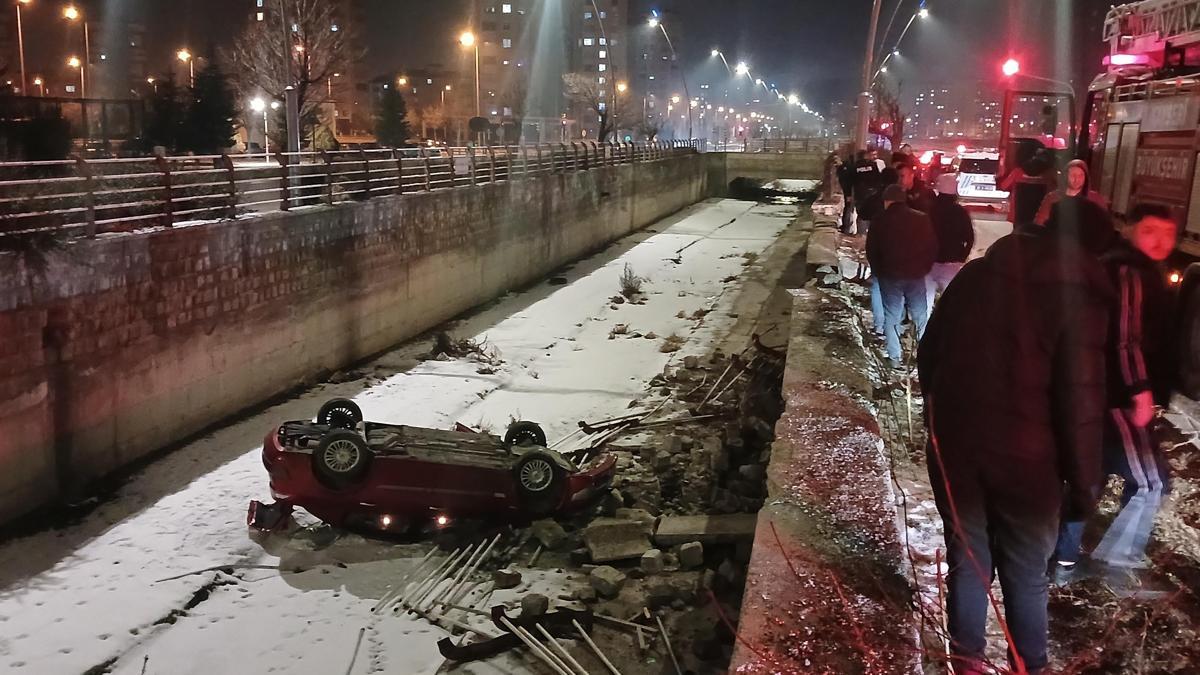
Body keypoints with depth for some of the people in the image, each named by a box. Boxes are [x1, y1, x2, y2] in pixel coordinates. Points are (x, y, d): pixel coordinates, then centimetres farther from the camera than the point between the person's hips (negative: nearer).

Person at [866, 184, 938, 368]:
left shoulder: (881, 222, -4)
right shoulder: (922, 219, 0)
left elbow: (871, 251, 0)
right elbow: (933, 248, 3)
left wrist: (879, 272, 12)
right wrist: (924, 268, 12)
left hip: (890, 277, -1)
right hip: (916, 276, 1)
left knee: (892, 317, 6)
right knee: (921, 316, 11)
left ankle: (895, 357, 4)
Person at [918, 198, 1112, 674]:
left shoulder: (977, 272, 3)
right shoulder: (1079, 294, -12)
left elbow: (928, 352, 10)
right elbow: (1080, 401, -14)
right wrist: (1084, 482, -4)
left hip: (955, 446, 4)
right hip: (1024, 458, -4)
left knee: (967, 560, 16)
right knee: (1026, 575, 14)